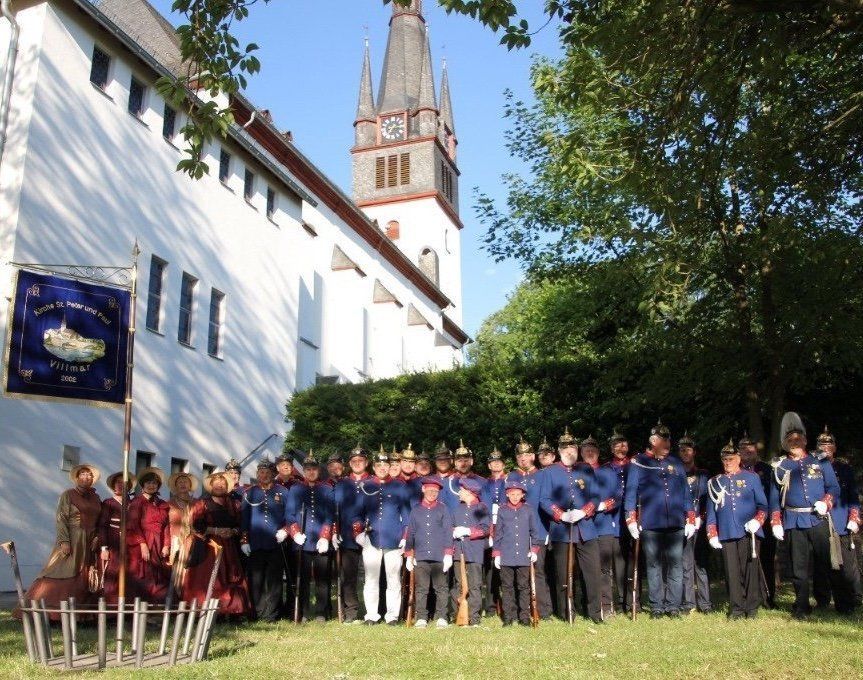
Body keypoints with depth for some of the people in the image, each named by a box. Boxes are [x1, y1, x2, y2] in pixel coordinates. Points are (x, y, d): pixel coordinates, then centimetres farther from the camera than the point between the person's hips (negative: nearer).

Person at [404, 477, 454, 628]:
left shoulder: (444, 510, 9)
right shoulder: (416, 511, 13)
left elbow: (448, 532, 5)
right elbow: (410, 533, 13)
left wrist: (448, 554, -3)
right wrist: (409, 555, 7)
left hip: (439, 557, -1)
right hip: (420, 557, 1)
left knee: (441, 588, 2)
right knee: (421, 589, 2)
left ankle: (441, 618, 9)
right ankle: (421, 618, 9)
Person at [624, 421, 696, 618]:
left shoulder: (676, 464, 13)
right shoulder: (638, 464, 1)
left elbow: (685, 493, 15)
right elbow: (630, 493, -2)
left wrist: (690, 520, 9)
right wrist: (631, 520, -8)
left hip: (675, 525, 3)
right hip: (650, 526, -3)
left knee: (675, 565, 4)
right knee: (654, 566, 4)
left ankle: (673, 606, 12)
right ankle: (656, 607, 11)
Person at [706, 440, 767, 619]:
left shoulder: (751, 478, 8)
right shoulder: (714, 482, 12)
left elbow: (763, 504, 5)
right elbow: (711, 510, 12)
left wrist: (757, 520, -14)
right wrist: (712, 535, 6)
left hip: (749, 533, -1)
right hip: (726, 535, 2)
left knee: (751, 570, 0)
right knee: (732, 574, 1)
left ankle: (752, 608, 9)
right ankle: (736, 609, 8)